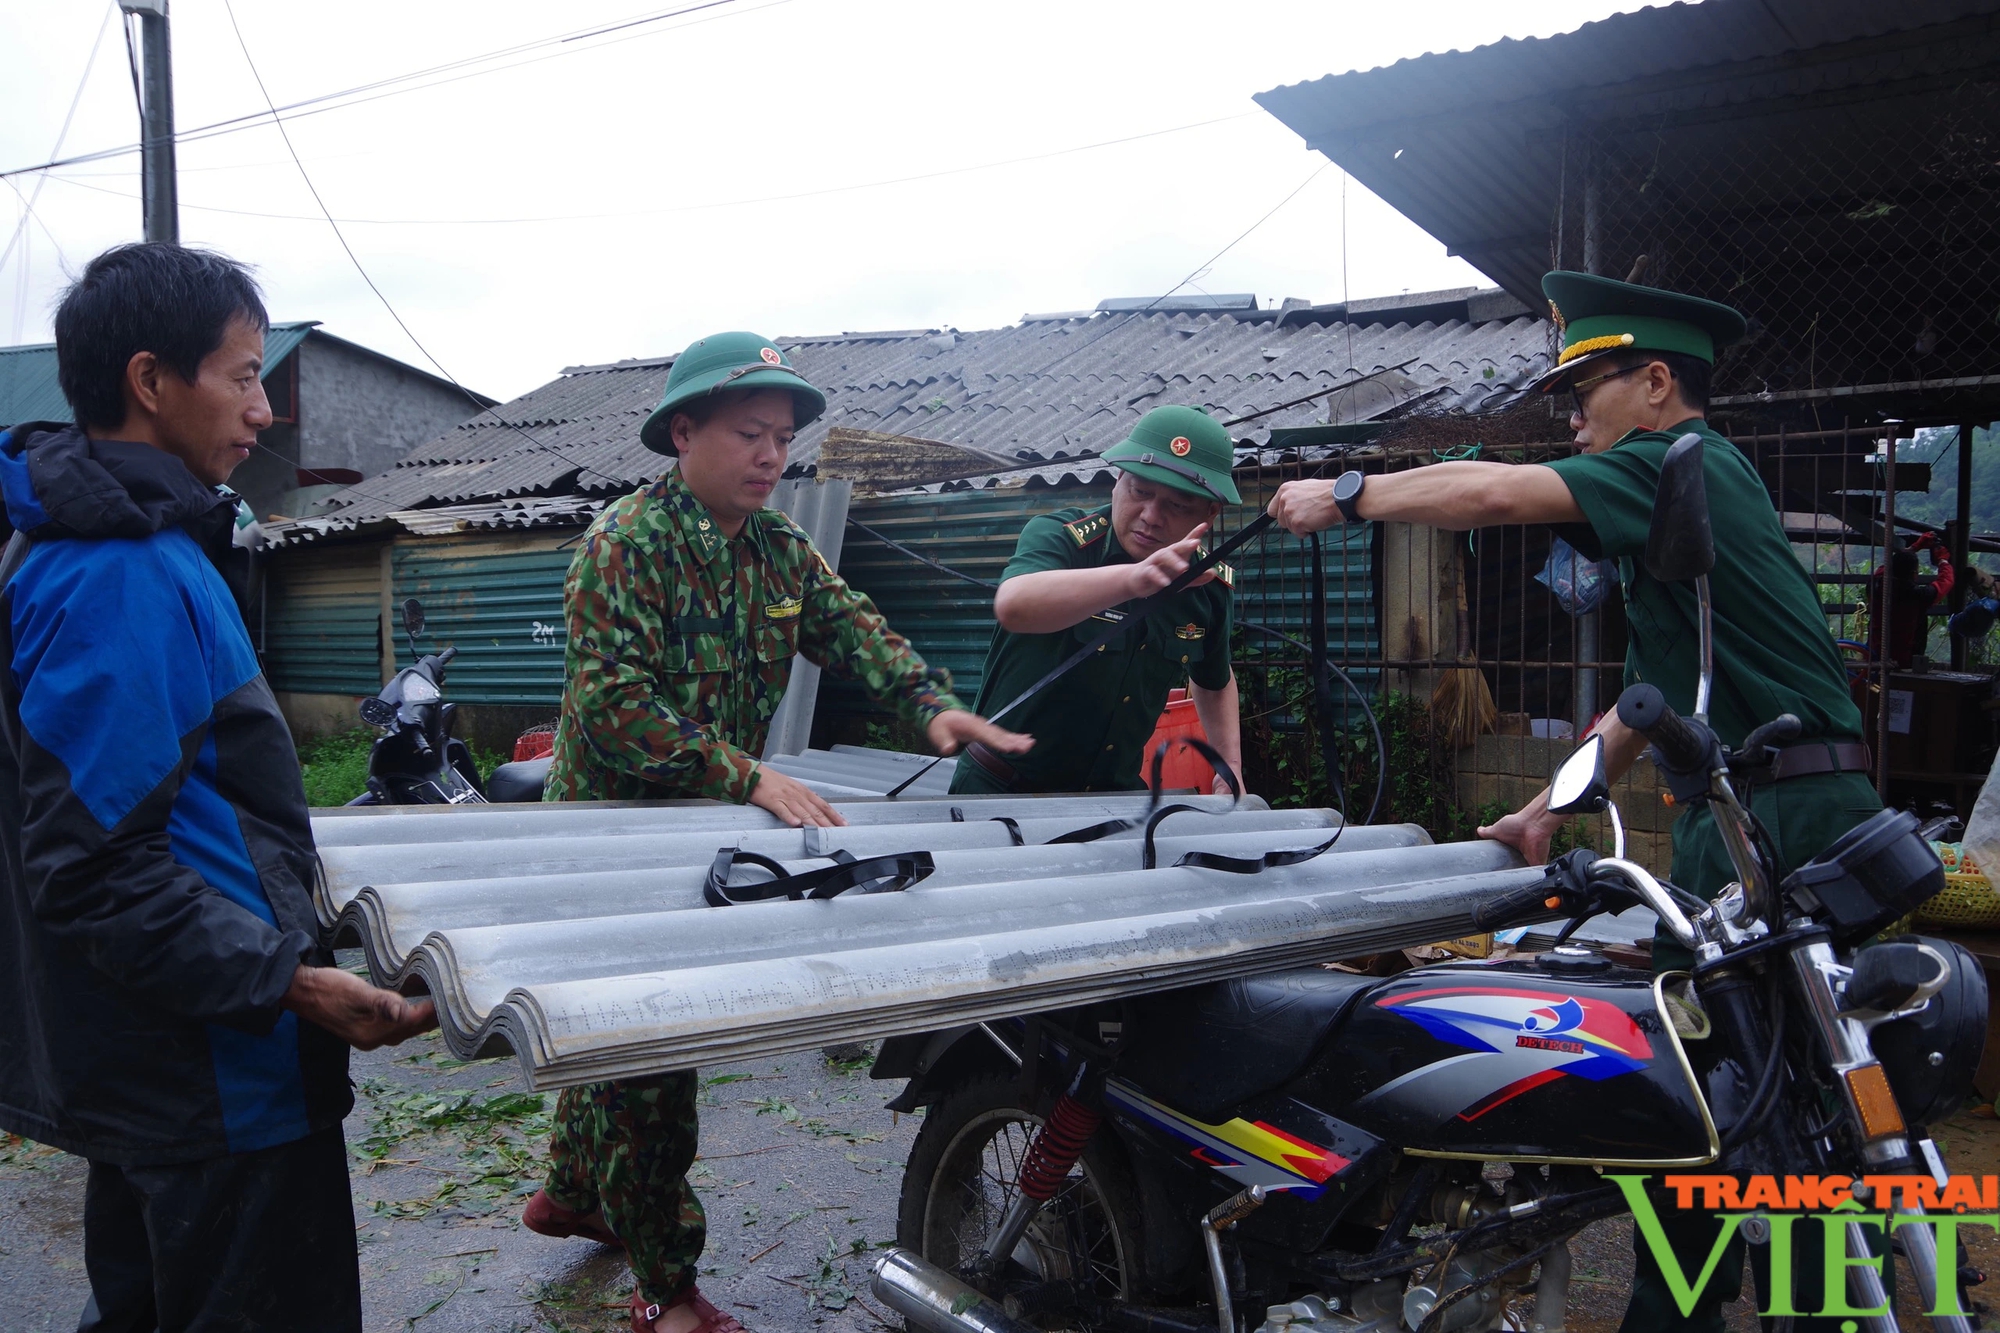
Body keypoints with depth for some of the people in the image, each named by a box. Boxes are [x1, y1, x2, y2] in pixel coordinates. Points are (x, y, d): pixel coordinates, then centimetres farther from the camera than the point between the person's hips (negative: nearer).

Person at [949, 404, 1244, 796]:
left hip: (1113, 794, 4)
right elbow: (1013, 606, -43)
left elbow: (1214, 681, 19)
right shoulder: (1058, 536, -18)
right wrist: (1131, 579, -55)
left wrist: (1231, 770, 9)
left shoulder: (1208, 584, -2)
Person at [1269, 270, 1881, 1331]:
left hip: (1790, 813, -10)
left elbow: (1491, 494, -21)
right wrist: (1550, 809, 21)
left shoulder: (1685, 463, -8)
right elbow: (1653, 696, 25)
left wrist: (1347, 495, -7)